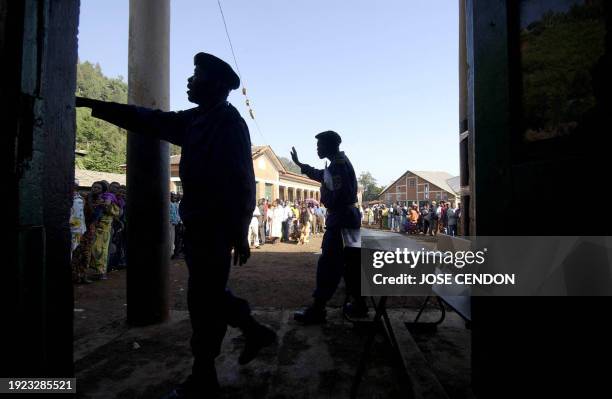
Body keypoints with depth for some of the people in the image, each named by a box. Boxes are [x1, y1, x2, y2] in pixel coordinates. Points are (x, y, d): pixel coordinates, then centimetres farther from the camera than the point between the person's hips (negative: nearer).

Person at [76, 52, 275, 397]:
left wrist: (240, 234, -19)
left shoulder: (229, 121, -10)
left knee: (203, 299, 0)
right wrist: (93, 104, 24)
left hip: (216, 225, -9)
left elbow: (241, 181, -17)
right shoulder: (195, 119, 15)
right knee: (209, 292, 17)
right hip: (200, 222, 9)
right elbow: (148, 119, 23)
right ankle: (255, 331, 33)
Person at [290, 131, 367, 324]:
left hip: (341, 219, -10)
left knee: (328, 264, -6)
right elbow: (319, 174, 33)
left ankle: (317, 310, 0)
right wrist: (298, 163, 39)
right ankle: (359, 304, 23)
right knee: (350, 264, 14)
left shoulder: (338, 165, -15)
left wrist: (325, 195, -5)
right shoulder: (340, 163, 17)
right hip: (344, 218, 10)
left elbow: (339, 196, -25)